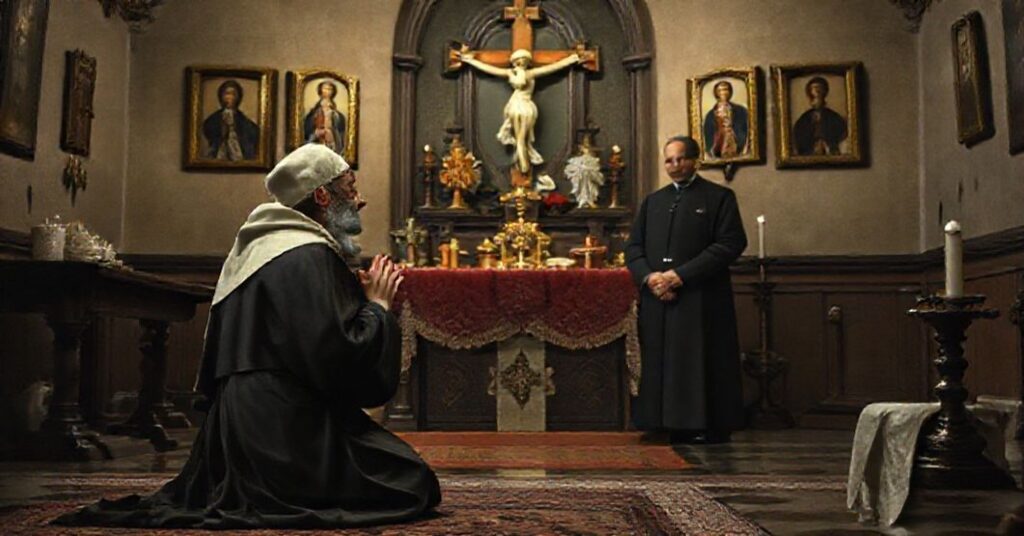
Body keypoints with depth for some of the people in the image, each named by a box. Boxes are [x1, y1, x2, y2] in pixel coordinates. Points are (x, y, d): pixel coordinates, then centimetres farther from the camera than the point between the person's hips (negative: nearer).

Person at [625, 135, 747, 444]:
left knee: (701, 364, -3)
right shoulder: (652, 202, 18)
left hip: (700, 299, -5)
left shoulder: (719, 197, 2)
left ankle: (708, 427, 6)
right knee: (662, 364, 5)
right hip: (657, 299, 5)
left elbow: (731, 243, -9)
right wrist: (649, 277, -8)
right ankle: (669, 425, 12)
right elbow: (633, 247, 14)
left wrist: (681, 274, -15)